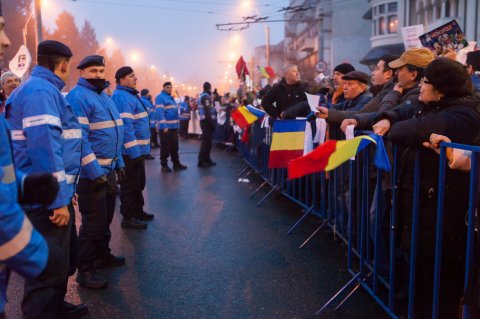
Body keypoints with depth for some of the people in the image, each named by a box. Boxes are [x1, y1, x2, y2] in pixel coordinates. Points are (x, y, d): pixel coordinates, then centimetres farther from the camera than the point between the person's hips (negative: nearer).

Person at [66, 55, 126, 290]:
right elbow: (78, 138, -22)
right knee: (93, 222, -2)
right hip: (91, 173, -9)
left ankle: (102, 254, 37)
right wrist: (95, 172, -25)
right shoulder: (78, 97, -15)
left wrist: (119, 163, 17)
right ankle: (85, 270, 11)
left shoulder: (105, 97, 15)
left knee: (106, 217, 20)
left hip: (108, 170, 9)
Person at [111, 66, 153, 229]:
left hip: (137, 149, 10)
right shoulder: (122, 96, -17)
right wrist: (134, 151, -26)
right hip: (131, 151, -10)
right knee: (130, 185, 0)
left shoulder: (130, 94, 16)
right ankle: (128, 218, 11)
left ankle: (138, 211, 33)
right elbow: (126, 126, -25)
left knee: (138, 183, 20)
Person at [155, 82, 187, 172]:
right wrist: (164, 126, -25)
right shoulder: (160, 97, -11)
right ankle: (164, 165, 8)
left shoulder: (171, 98, 19)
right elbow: (159, 113, -19)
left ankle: (176, 163, 22)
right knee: (165, 147, -1)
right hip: (165, 127, -9)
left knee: (174, 146, 14)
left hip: (174, 127, 9)